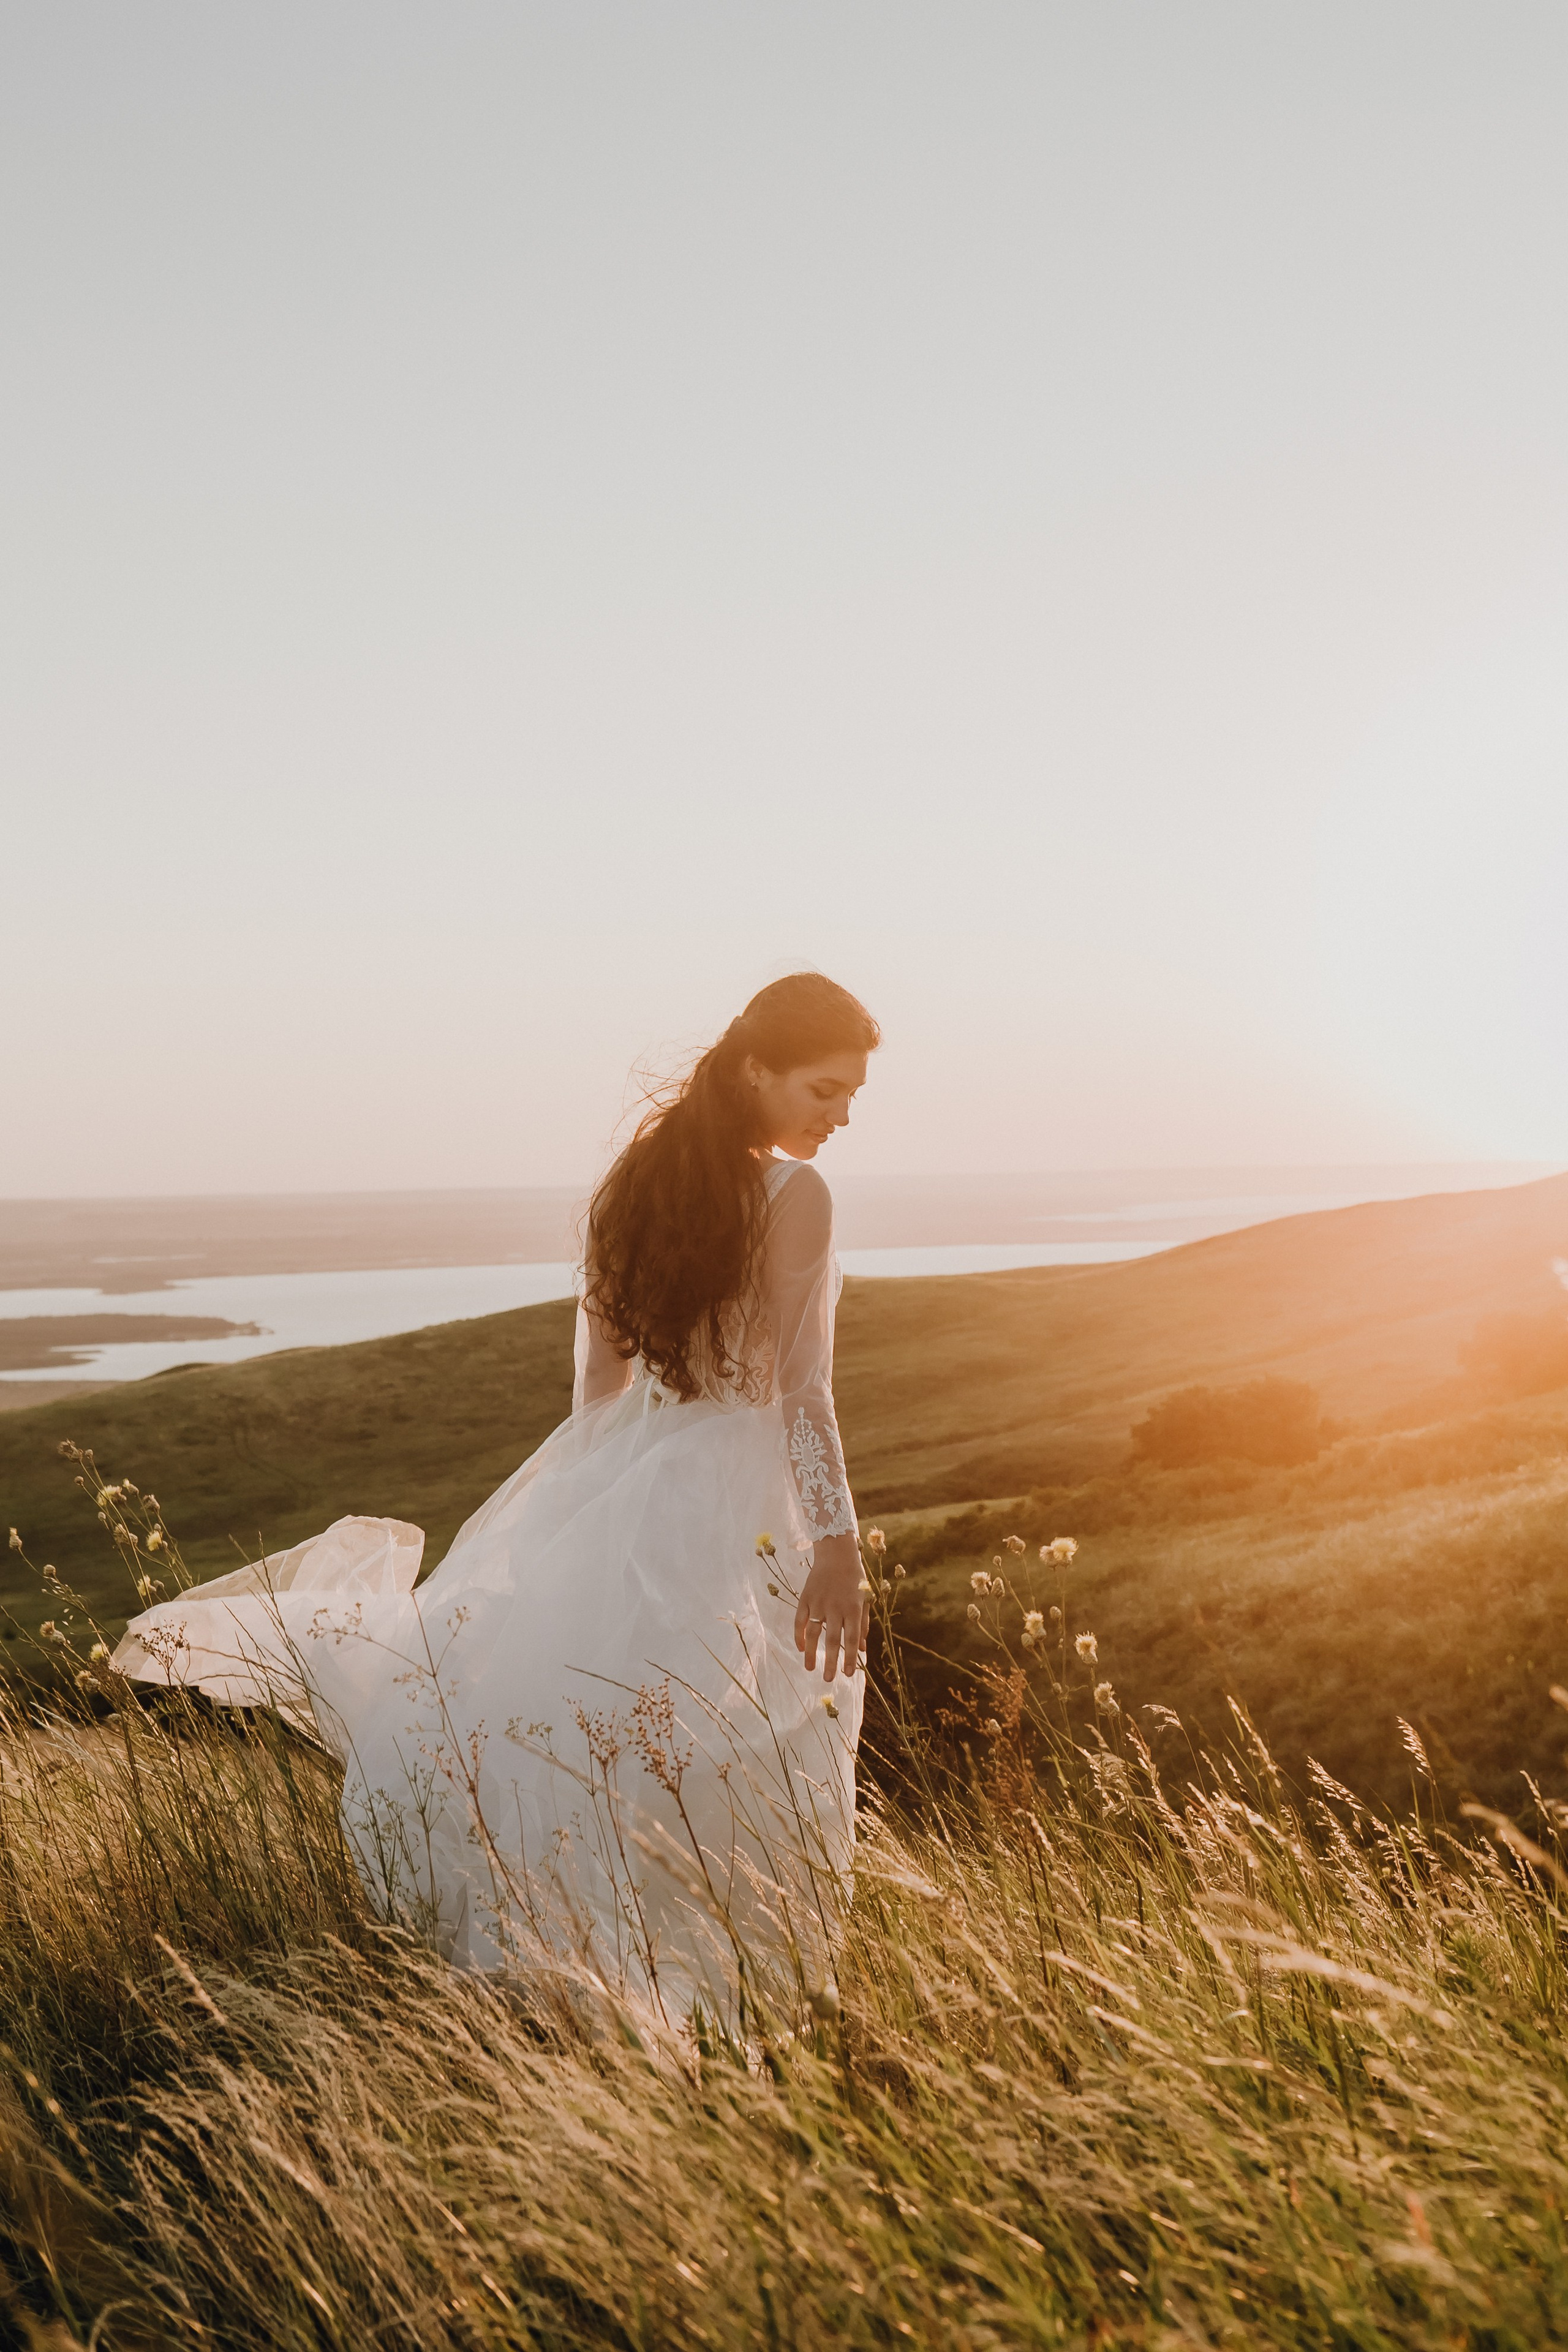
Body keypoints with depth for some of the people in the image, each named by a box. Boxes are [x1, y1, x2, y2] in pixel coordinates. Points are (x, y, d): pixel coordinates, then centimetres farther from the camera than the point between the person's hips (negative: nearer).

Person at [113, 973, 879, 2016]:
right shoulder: (796, 1196, -14)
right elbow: (802, 1390, -18)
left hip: (626, 1478, 6)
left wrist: (601, 1485, 24)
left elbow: (599, 1373, 13)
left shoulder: (640, 1176, 6)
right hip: (739, 1498, -6)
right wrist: (839, 1545, -16)